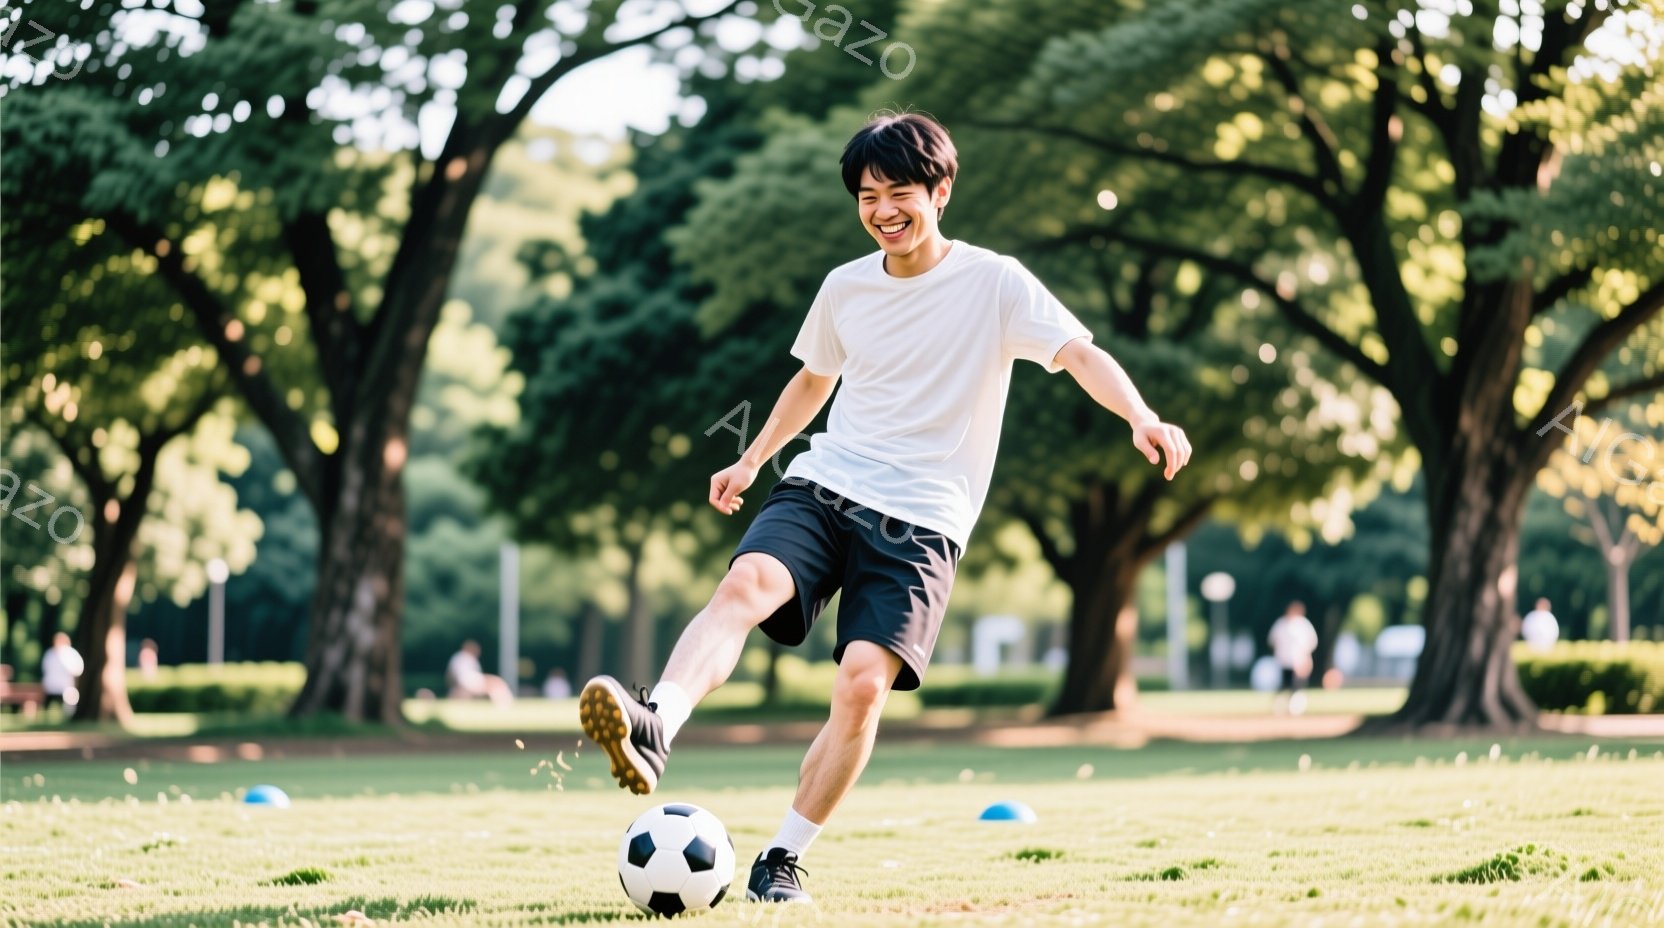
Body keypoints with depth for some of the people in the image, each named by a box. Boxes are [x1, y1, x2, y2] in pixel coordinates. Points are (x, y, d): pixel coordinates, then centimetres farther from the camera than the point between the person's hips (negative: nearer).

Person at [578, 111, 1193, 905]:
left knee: (863, 684, -18)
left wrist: (1141, 417, -33)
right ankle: (653, 728, -49)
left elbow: (1080, 353, -15)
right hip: (823, 485, 3)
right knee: (746, 583, -29)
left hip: (921, 520, -3)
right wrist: (751, 461, 33)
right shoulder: (845, 288, 13)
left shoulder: (994, 282, -2)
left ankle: (783, 860, -5)